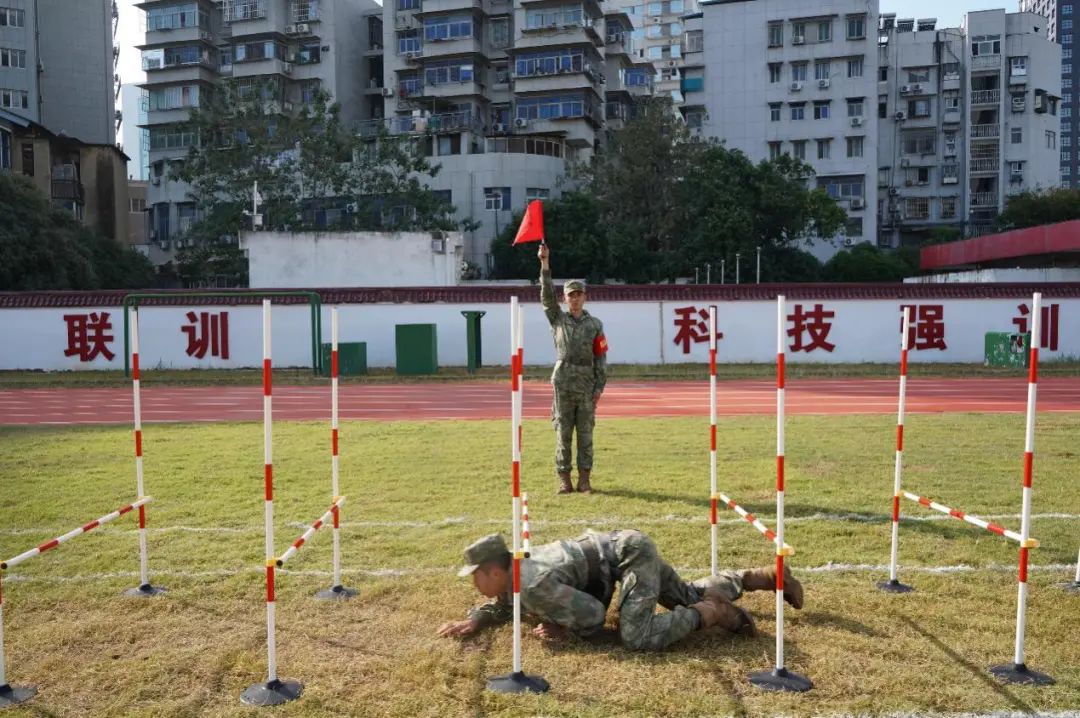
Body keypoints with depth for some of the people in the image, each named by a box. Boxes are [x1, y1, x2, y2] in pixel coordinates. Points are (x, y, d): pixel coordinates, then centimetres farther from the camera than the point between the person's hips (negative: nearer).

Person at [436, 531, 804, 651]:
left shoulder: (534, 586, -27)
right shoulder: (514, 572, -1)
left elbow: (594, 614, -26)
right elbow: (502, 605, 20)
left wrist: (562, 628, -11)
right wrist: (475, 620, 4)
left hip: (630, 553, -9)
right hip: (628, 550, 9)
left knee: (638, 639, -25)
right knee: (691, 595, 23)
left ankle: (716, 612, -8)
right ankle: (769, 577, 29)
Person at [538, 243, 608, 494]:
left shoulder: (595, 324, 8)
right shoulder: (558, 319, 9)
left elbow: (601, 357, 5)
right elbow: (547, 294, -4)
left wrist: (599, 387, -2)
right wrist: (544, 263, -15)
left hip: (587, 384, 0)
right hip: (563, 382, 0)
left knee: (585, 433, 3)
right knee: (563, 432, 2)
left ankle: (584, 479, 9)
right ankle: (564, 480, 7)